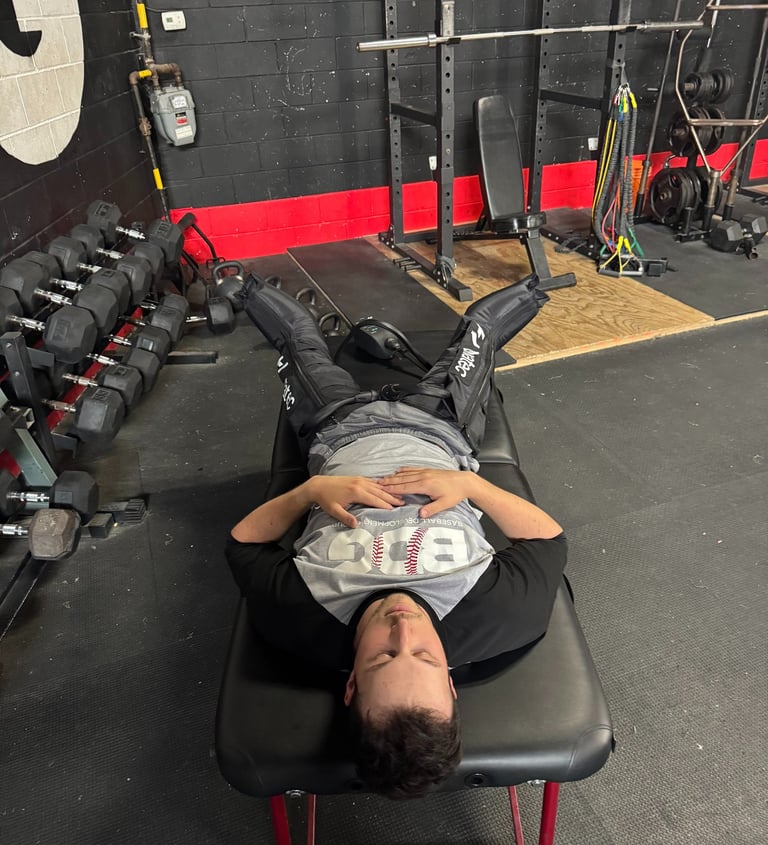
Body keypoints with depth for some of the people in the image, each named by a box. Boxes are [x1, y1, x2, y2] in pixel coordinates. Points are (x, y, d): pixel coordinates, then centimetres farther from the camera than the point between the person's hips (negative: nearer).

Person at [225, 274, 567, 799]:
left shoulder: (298, 620, -40)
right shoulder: (497, 620, -39)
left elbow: (243, 542, -20)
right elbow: (549, 538, -20)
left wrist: (311, 488, -34)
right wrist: (470, 484, -33)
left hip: (341, 434, 0)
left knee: (301, 342, 26)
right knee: (476, 331, 21)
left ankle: (293, 325, 63)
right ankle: (486, 318, 59)